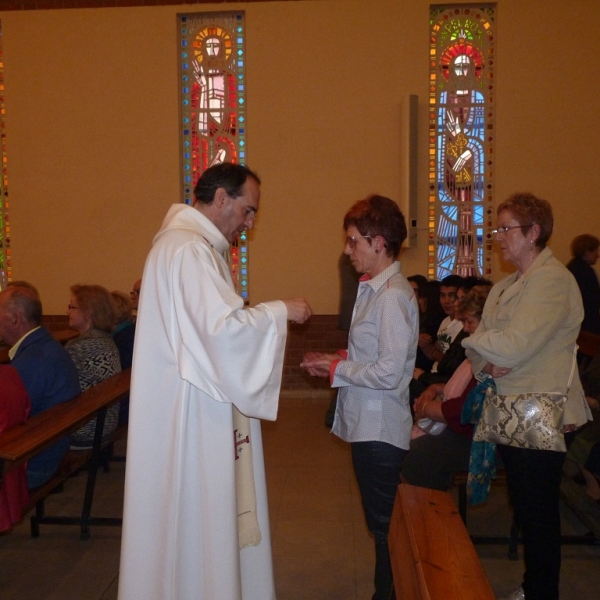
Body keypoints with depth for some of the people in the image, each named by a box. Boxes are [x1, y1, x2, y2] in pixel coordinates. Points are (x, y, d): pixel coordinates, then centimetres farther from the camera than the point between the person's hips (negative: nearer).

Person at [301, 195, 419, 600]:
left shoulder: (393, 294, -19)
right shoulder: (376, 288, 9)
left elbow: (389, 373, -24)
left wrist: (336, 367, -12)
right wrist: (335, 362, 1)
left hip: (380, 429, -9)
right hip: (367, 425, 9)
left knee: (385, 526, 6)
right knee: (382, 525, 21)